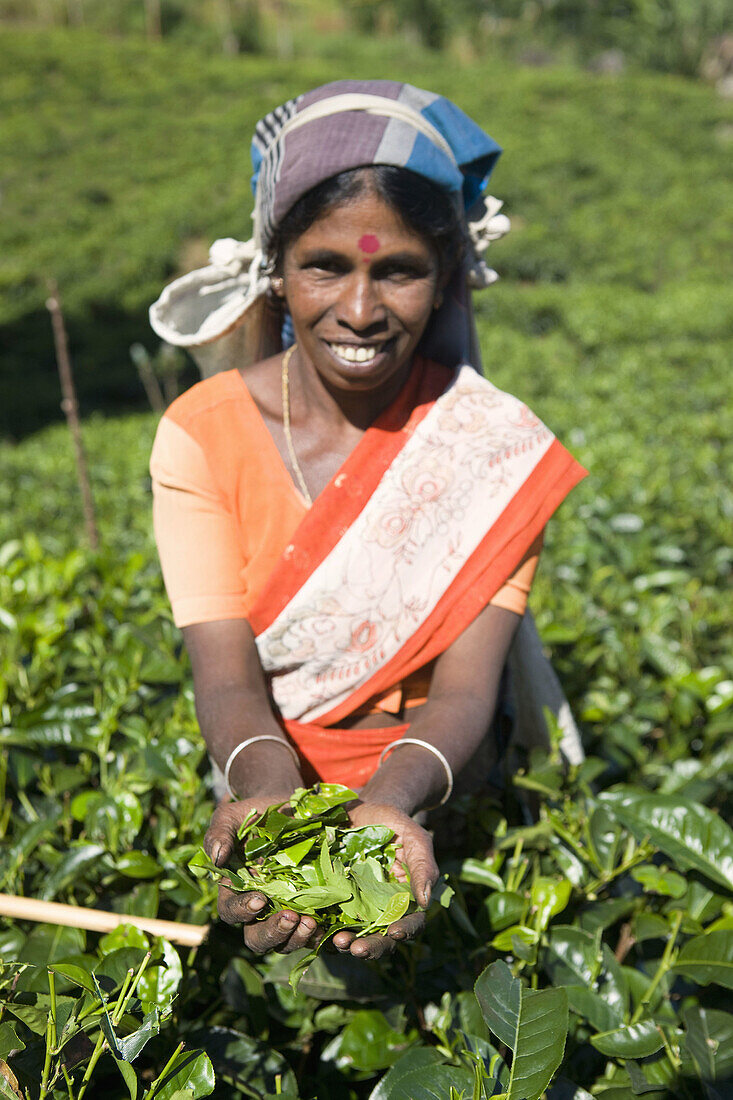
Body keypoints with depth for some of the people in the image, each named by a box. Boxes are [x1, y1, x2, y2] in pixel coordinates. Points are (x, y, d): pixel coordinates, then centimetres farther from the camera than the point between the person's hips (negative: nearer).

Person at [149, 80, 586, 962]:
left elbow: (464, 688, -16)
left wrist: (390, 805, -37)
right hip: (268, 791, 1)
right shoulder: (203, 434, -9)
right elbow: (228, 677, -16)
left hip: (423, 798, -1)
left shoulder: (496, 446, -10)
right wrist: (268, 795, -37)